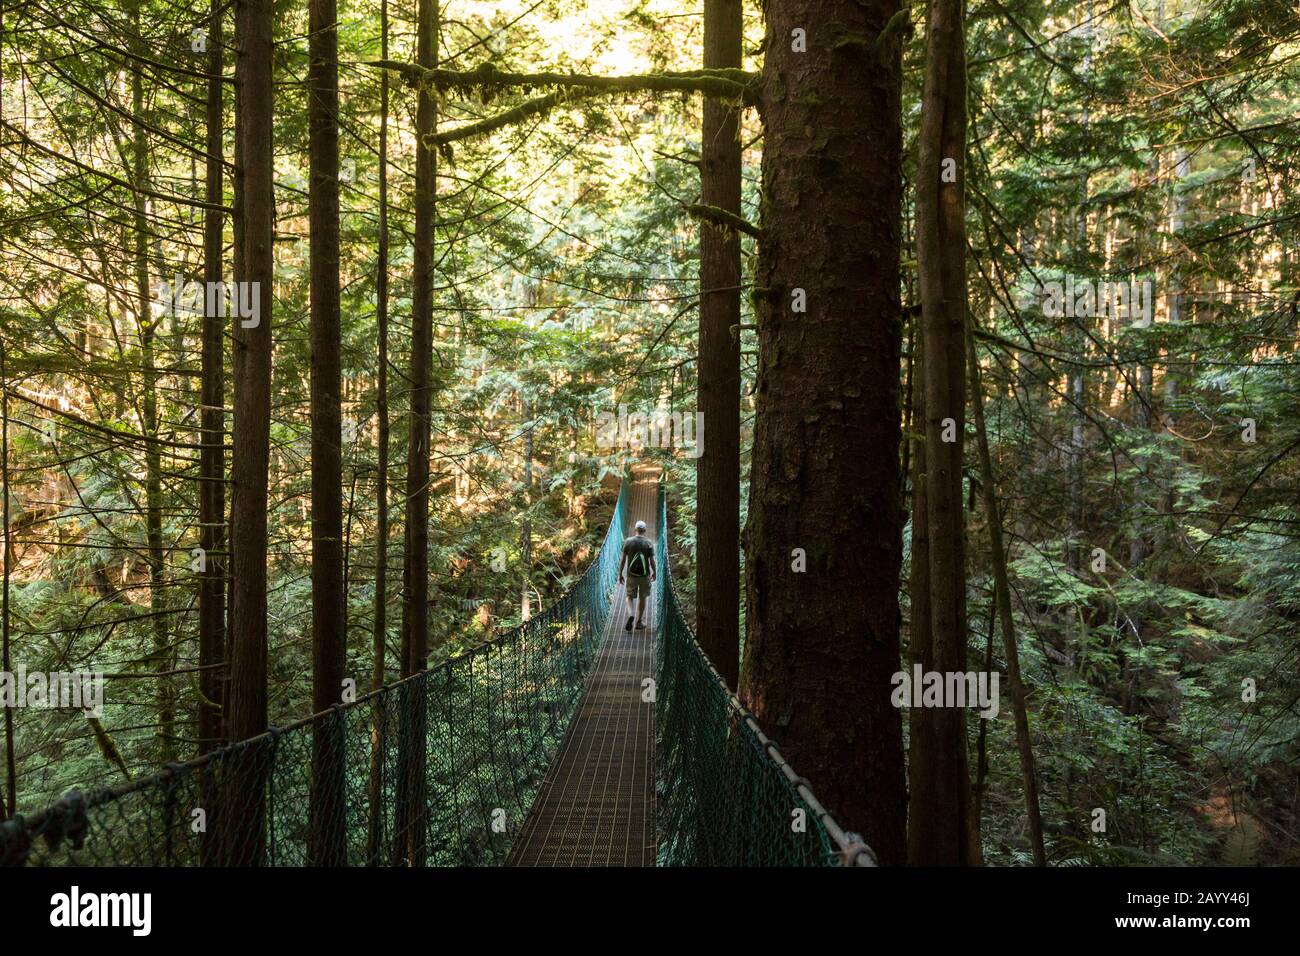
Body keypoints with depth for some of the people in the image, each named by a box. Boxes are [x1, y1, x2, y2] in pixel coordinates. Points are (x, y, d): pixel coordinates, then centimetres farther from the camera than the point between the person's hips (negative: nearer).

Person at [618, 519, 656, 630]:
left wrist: (620, 574, 5)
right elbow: (652, 561, -5)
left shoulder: (628, 542, -5)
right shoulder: (649, 543, -6)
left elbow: (623, 560, -4)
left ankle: (630, 614, -14)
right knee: (642, 598, 13)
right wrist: (654, 573, 11)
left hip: (631, 575, 0)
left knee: (630, 596, 12)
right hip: (645, 575, 0)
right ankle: (639, 622, 19)